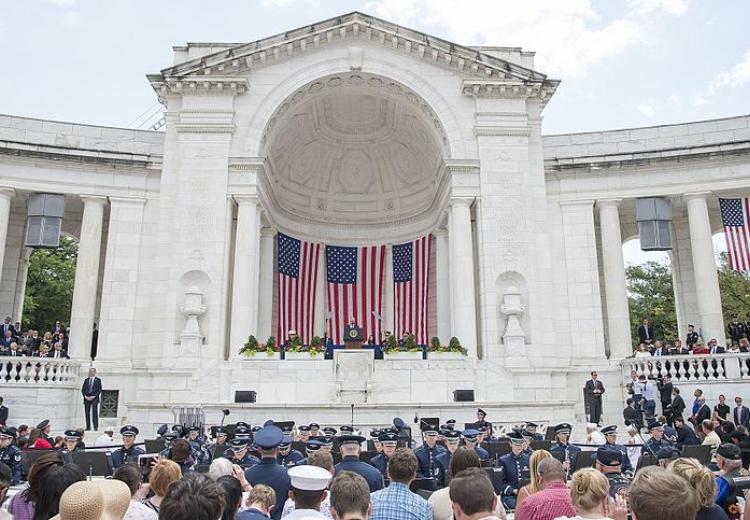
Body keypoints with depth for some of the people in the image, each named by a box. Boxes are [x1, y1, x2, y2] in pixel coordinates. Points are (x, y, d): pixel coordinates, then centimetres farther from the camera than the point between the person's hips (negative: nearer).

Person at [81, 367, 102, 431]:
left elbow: (99, 390, 0)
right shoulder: (86, 380, 15)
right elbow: (83, 389, 12)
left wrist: (94, 396, -11)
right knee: (87, 412, 1)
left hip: (94, 398, -4)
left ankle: (96, 427, -12)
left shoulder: (98, 380, 6)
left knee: (95, 412, -10)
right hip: (86, 399, 4)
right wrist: (85, 396, -5)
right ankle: (88, 427, 5)